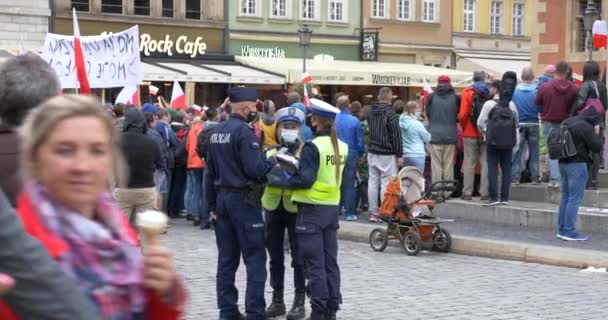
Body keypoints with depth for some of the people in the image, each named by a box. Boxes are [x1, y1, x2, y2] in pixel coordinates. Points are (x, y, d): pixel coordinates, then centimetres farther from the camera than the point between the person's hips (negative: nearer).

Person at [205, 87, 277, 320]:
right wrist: (272, 161, -2)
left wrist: (213, 204, 20)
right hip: (244, 200, -8)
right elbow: (255, 169, -20)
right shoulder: (244, 131, -14)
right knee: (255, 259, -3)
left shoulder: (216, 132, 11)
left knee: (227, 259, 10)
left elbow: (210, 172, 15)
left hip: (222, 198, 8)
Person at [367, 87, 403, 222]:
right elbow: (396, 135, -13)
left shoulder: (371, 112, 9)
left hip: (372, 152, 7)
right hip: (387, 154, -6)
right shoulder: (390, 113, -12)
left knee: (373, 182, 8)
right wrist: (400, 155, -9)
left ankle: (373, 212, 11)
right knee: (386, 183, -3)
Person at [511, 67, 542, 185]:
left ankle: (515, 177, 3)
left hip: (519, 124, 0)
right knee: (534, 152, 9)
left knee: (517, 152, 5)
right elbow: (542, 109, -6)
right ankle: (535, 177, 10)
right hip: (534, 124, 0)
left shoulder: (515, 90, -7)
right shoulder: (537, 90, -7)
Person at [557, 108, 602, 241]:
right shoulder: (586, 127, -15)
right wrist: (596, 134, 4)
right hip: (577, 165, -9)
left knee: (565, 196, 13)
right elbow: (597, 147, -11)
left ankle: (562, 229, 17)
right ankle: (569, 231, -5)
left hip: (563, 163, 9)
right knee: (575, 198, -4)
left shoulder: (567, 122, 11)